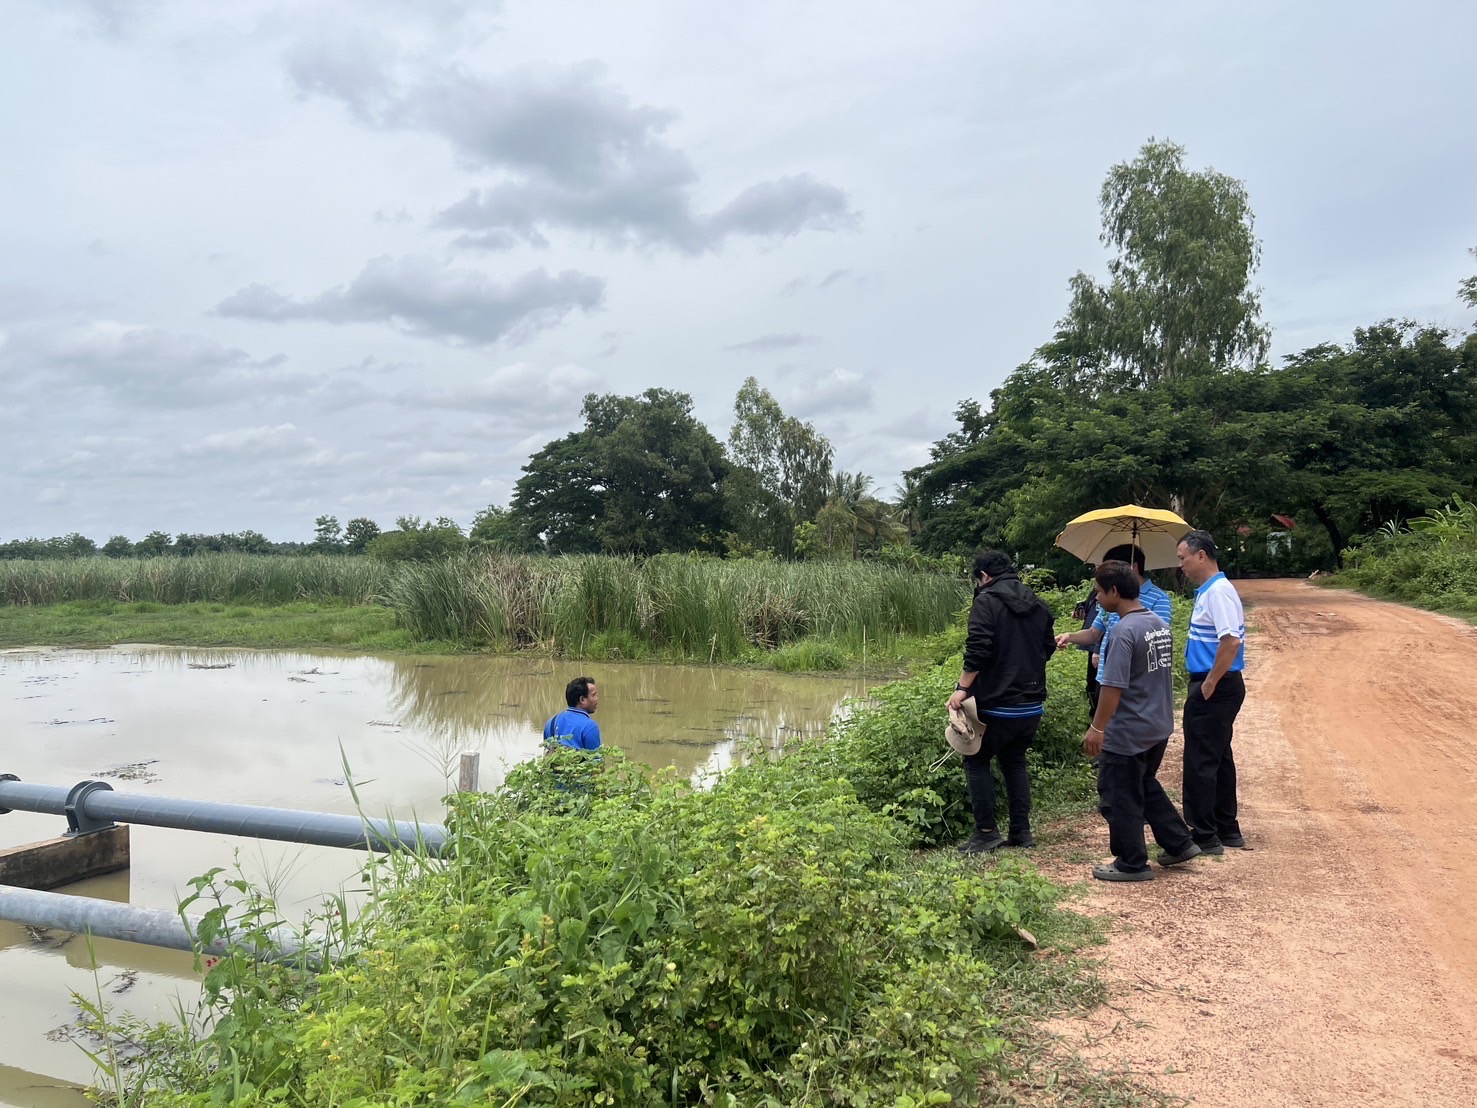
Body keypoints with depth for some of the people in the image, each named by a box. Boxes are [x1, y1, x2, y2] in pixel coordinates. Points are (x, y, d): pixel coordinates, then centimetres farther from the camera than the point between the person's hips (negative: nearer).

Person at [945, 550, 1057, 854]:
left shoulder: (986, 602, -11)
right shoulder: (1038, 605, 10)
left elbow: (977, 651, -20)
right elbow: (1047, 647, 18)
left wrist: (962, 688, -16)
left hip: (997, 704, -7)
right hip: (1032, 703, 7)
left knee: (976, 761, 7)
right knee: (1015, 762, 19)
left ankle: (986, 832, 3)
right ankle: (1021, 831, 18)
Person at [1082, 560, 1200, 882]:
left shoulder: (1124, 631, -22)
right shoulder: (1161, 624, 5)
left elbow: (1113, 686, -24)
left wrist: (1097, 728, -18)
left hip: (1128, 733, -9)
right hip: (1160, 725, 9)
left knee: (1120, 798, 5)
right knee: (1146, 785, 26)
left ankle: (1132, 864, 15)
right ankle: (1179, 843, 29)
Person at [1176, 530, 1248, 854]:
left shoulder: (1219, 591, -18)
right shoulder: (1208, 590, 13)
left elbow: (1231, 641, -27)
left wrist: (1209, 685, -21)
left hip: (1214, 689, -11)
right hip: (1216, 686, 11)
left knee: (1201, 763, -4)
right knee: (1219, 759, 17)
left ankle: (1204, 837, 3)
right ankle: (1227, 830, 27)